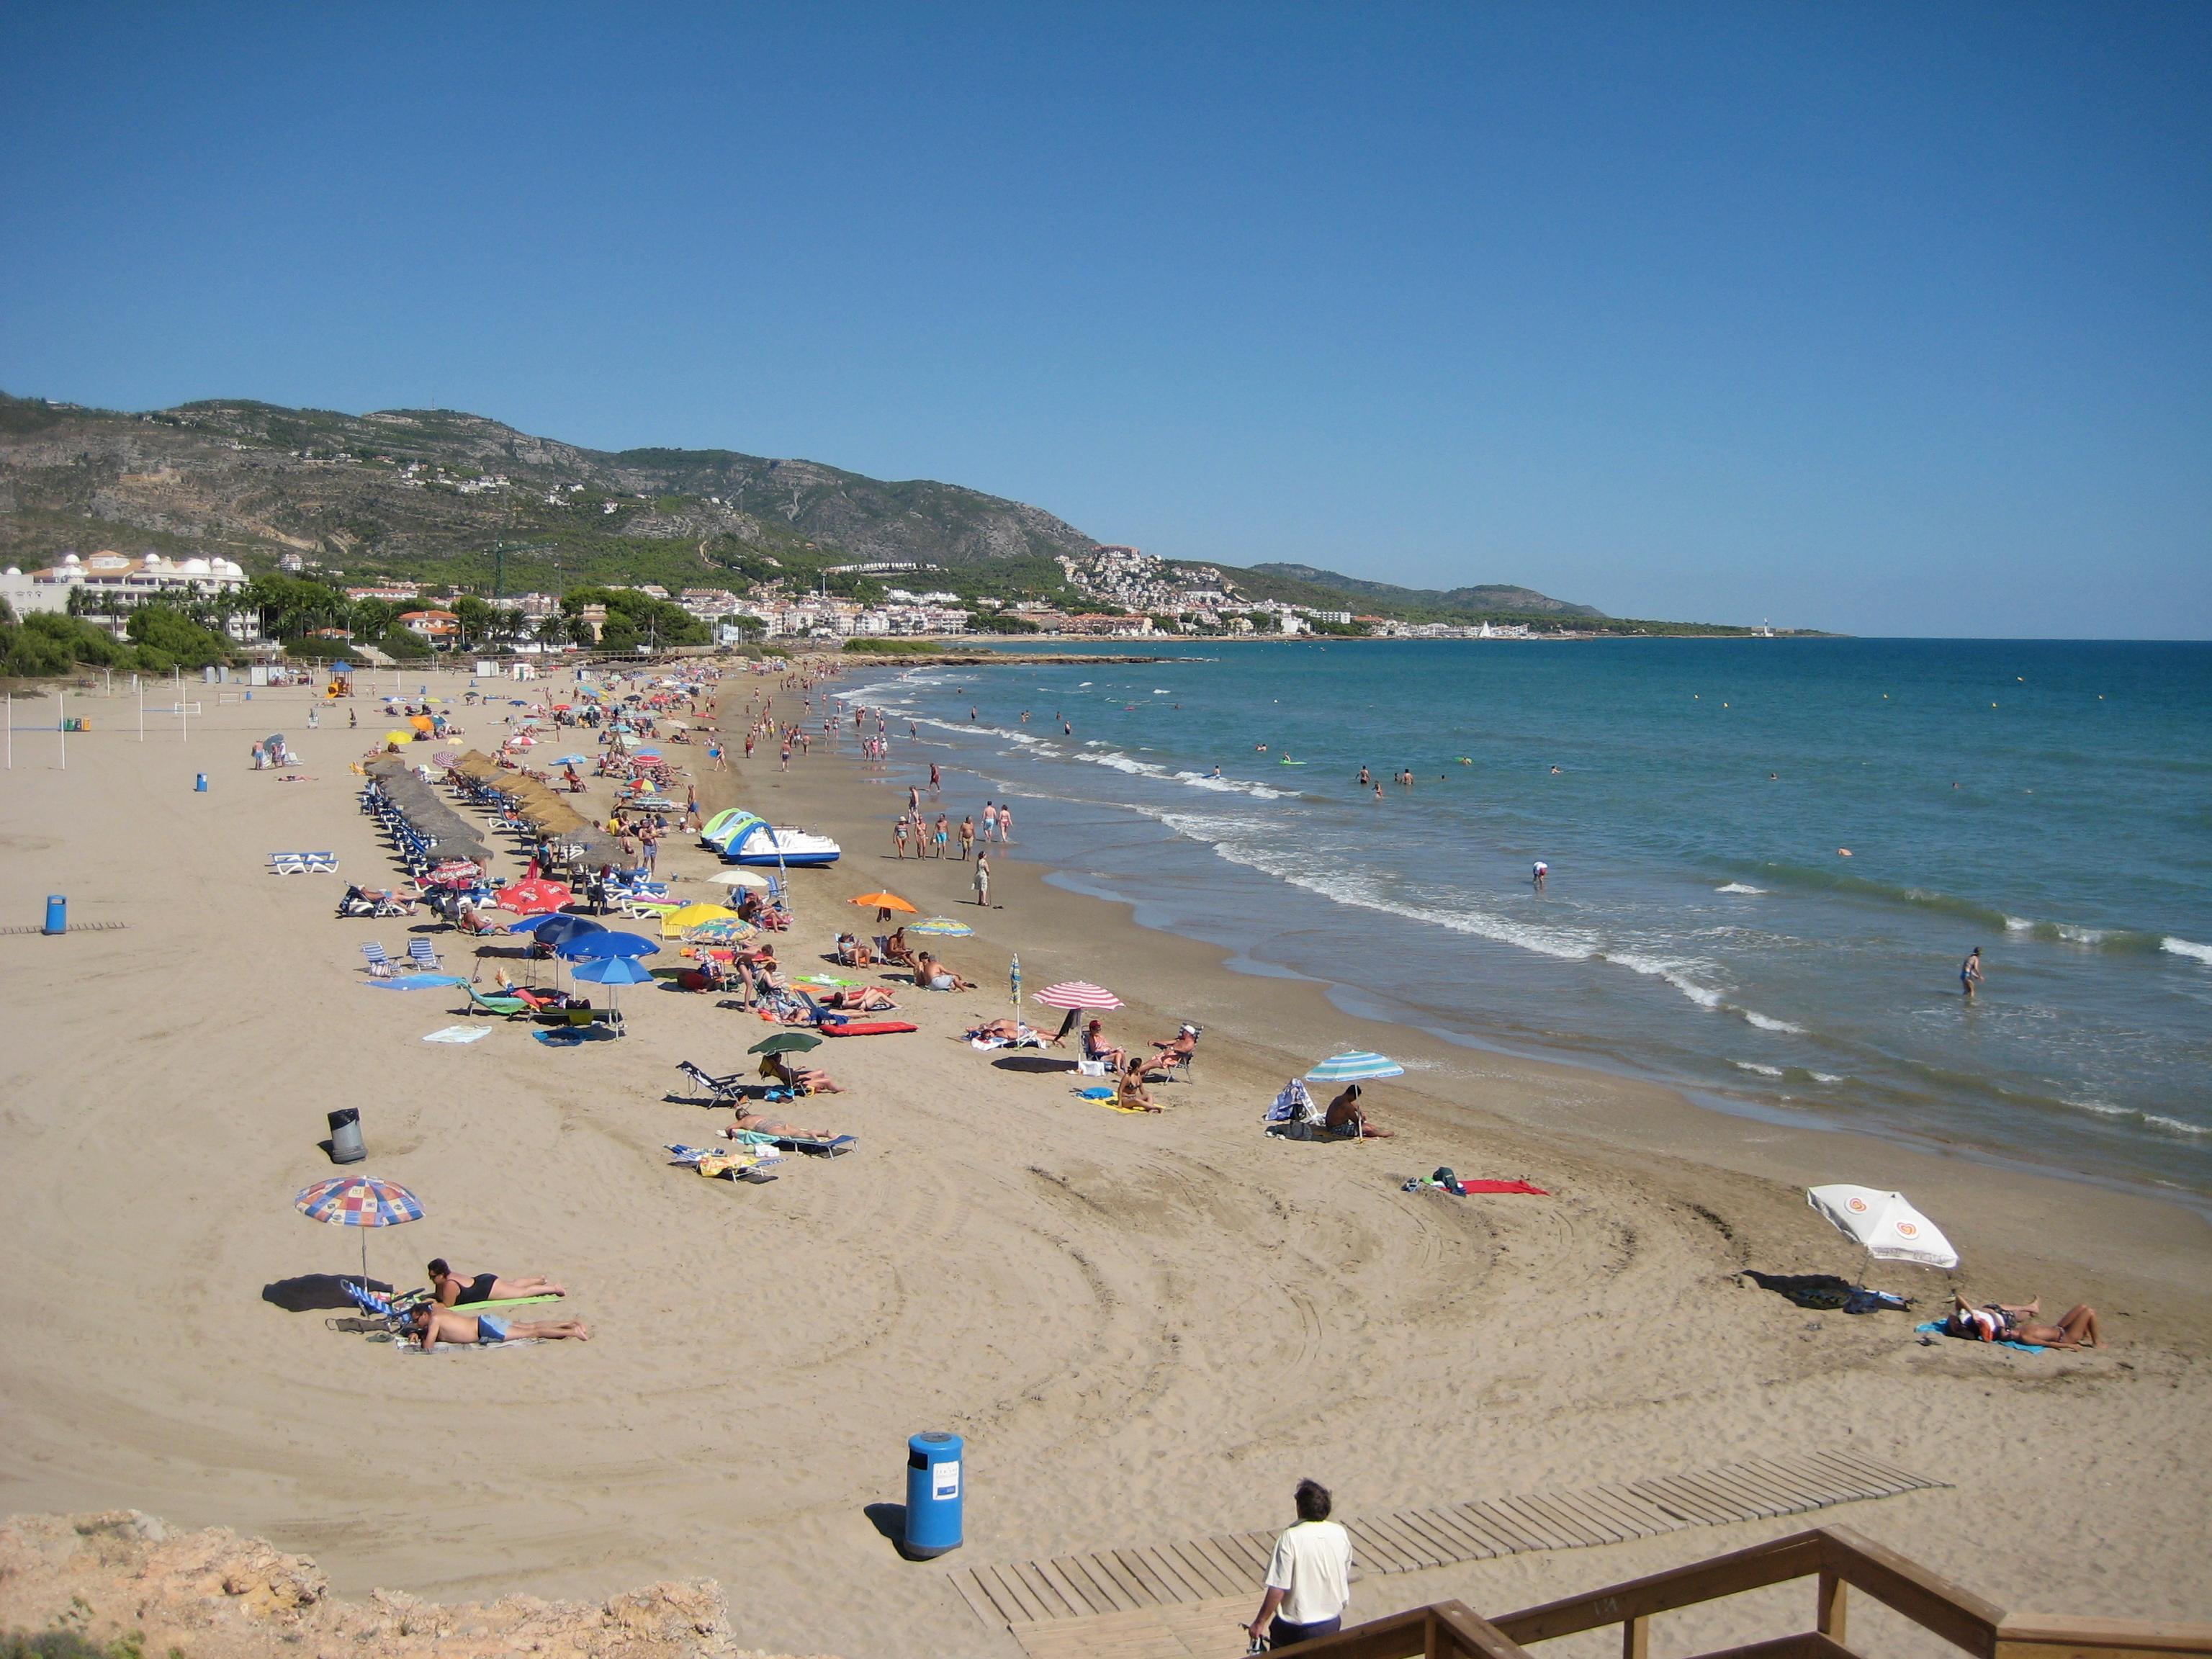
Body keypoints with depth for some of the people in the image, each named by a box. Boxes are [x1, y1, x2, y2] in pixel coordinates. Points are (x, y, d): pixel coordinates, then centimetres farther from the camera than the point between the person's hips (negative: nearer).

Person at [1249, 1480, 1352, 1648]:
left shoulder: (1290, 1538, -23)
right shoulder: (1340, 1534, -7)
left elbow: (1277, 1590, -22)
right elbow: (1345, 1578, 8)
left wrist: (1260, 1622, -10)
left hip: (1295, 1628, -4)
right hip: (1331, 1624, 4)